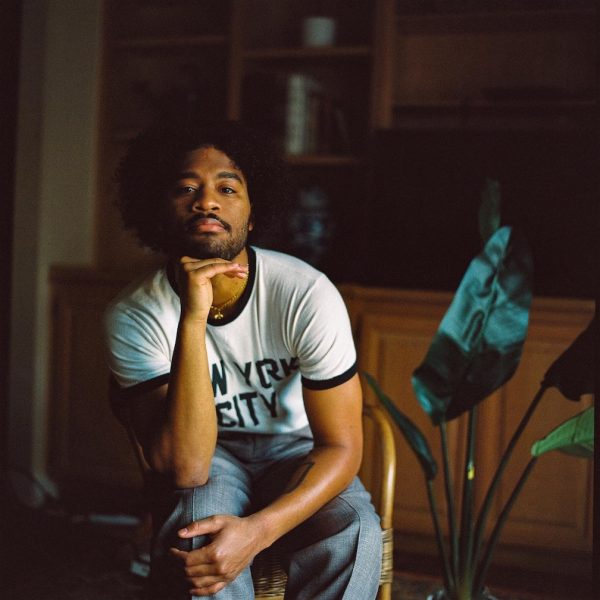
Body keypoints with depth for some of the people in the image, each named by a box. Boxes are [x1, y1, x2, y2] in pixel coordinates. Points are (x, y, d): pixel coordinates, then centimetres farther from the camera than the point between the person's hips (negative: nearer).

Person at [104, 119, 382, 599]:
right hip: (208, 457, 0)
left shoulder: (307, 294, -22)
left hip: (296, 452, 1)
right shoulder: (134, 318, -20)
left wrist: (258, 530, -35)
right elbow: (186, 467, -30)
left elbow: (341, 446, -17)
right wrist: (193, 319, -40)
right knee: (199, 509, -34)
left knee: (353, 530, -30)